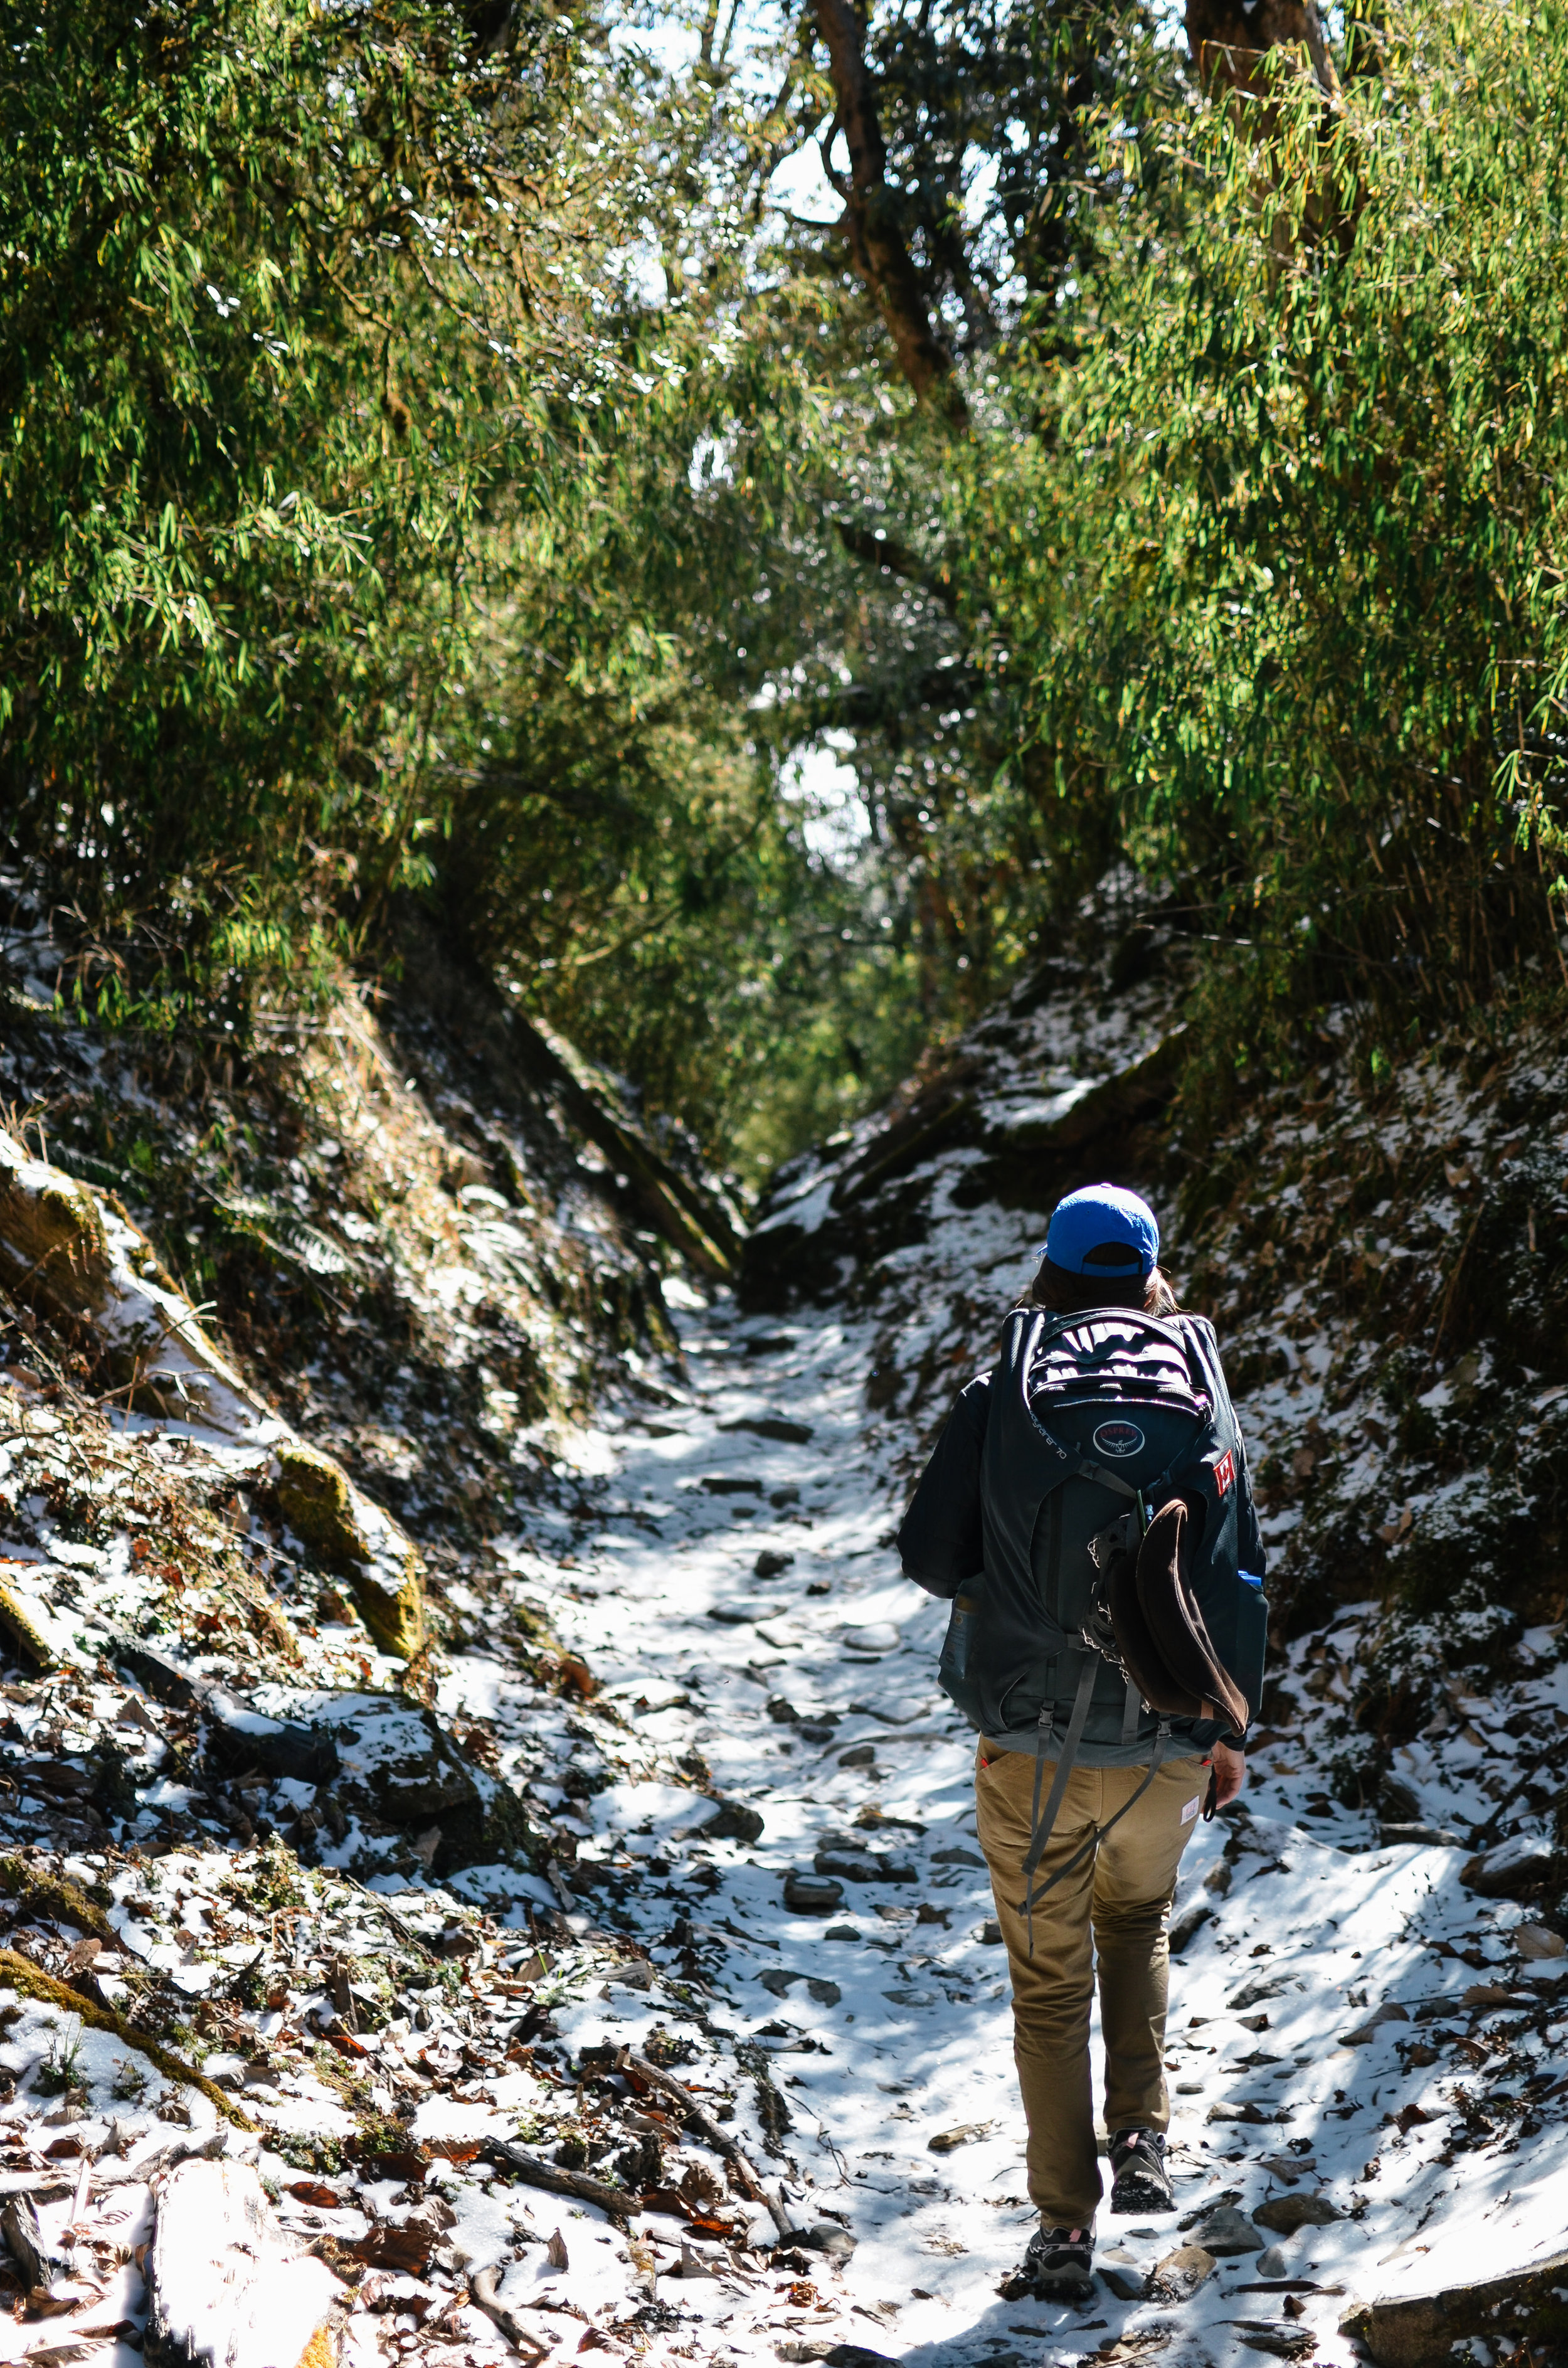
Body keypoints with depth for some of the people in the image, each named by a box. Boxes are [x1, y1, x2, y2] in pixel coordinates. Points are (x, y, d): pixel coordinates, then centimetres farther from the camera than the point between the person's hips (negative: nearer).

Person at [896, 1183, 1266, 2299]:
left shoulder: (1000, 1399, -6)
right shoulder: (1201, 1407, -2)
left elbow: (928, 1556, -4)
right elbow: (1237, 1580, 0)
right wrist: (1231, 1727, 12)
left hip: (1031, 1749, -1)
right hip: (1162, 1749, 2)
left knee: (1050, 1979, 11)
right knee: (1138, 1917, 29)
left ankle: (1066, 2229, 10)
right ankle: (1142, 2138, 17)